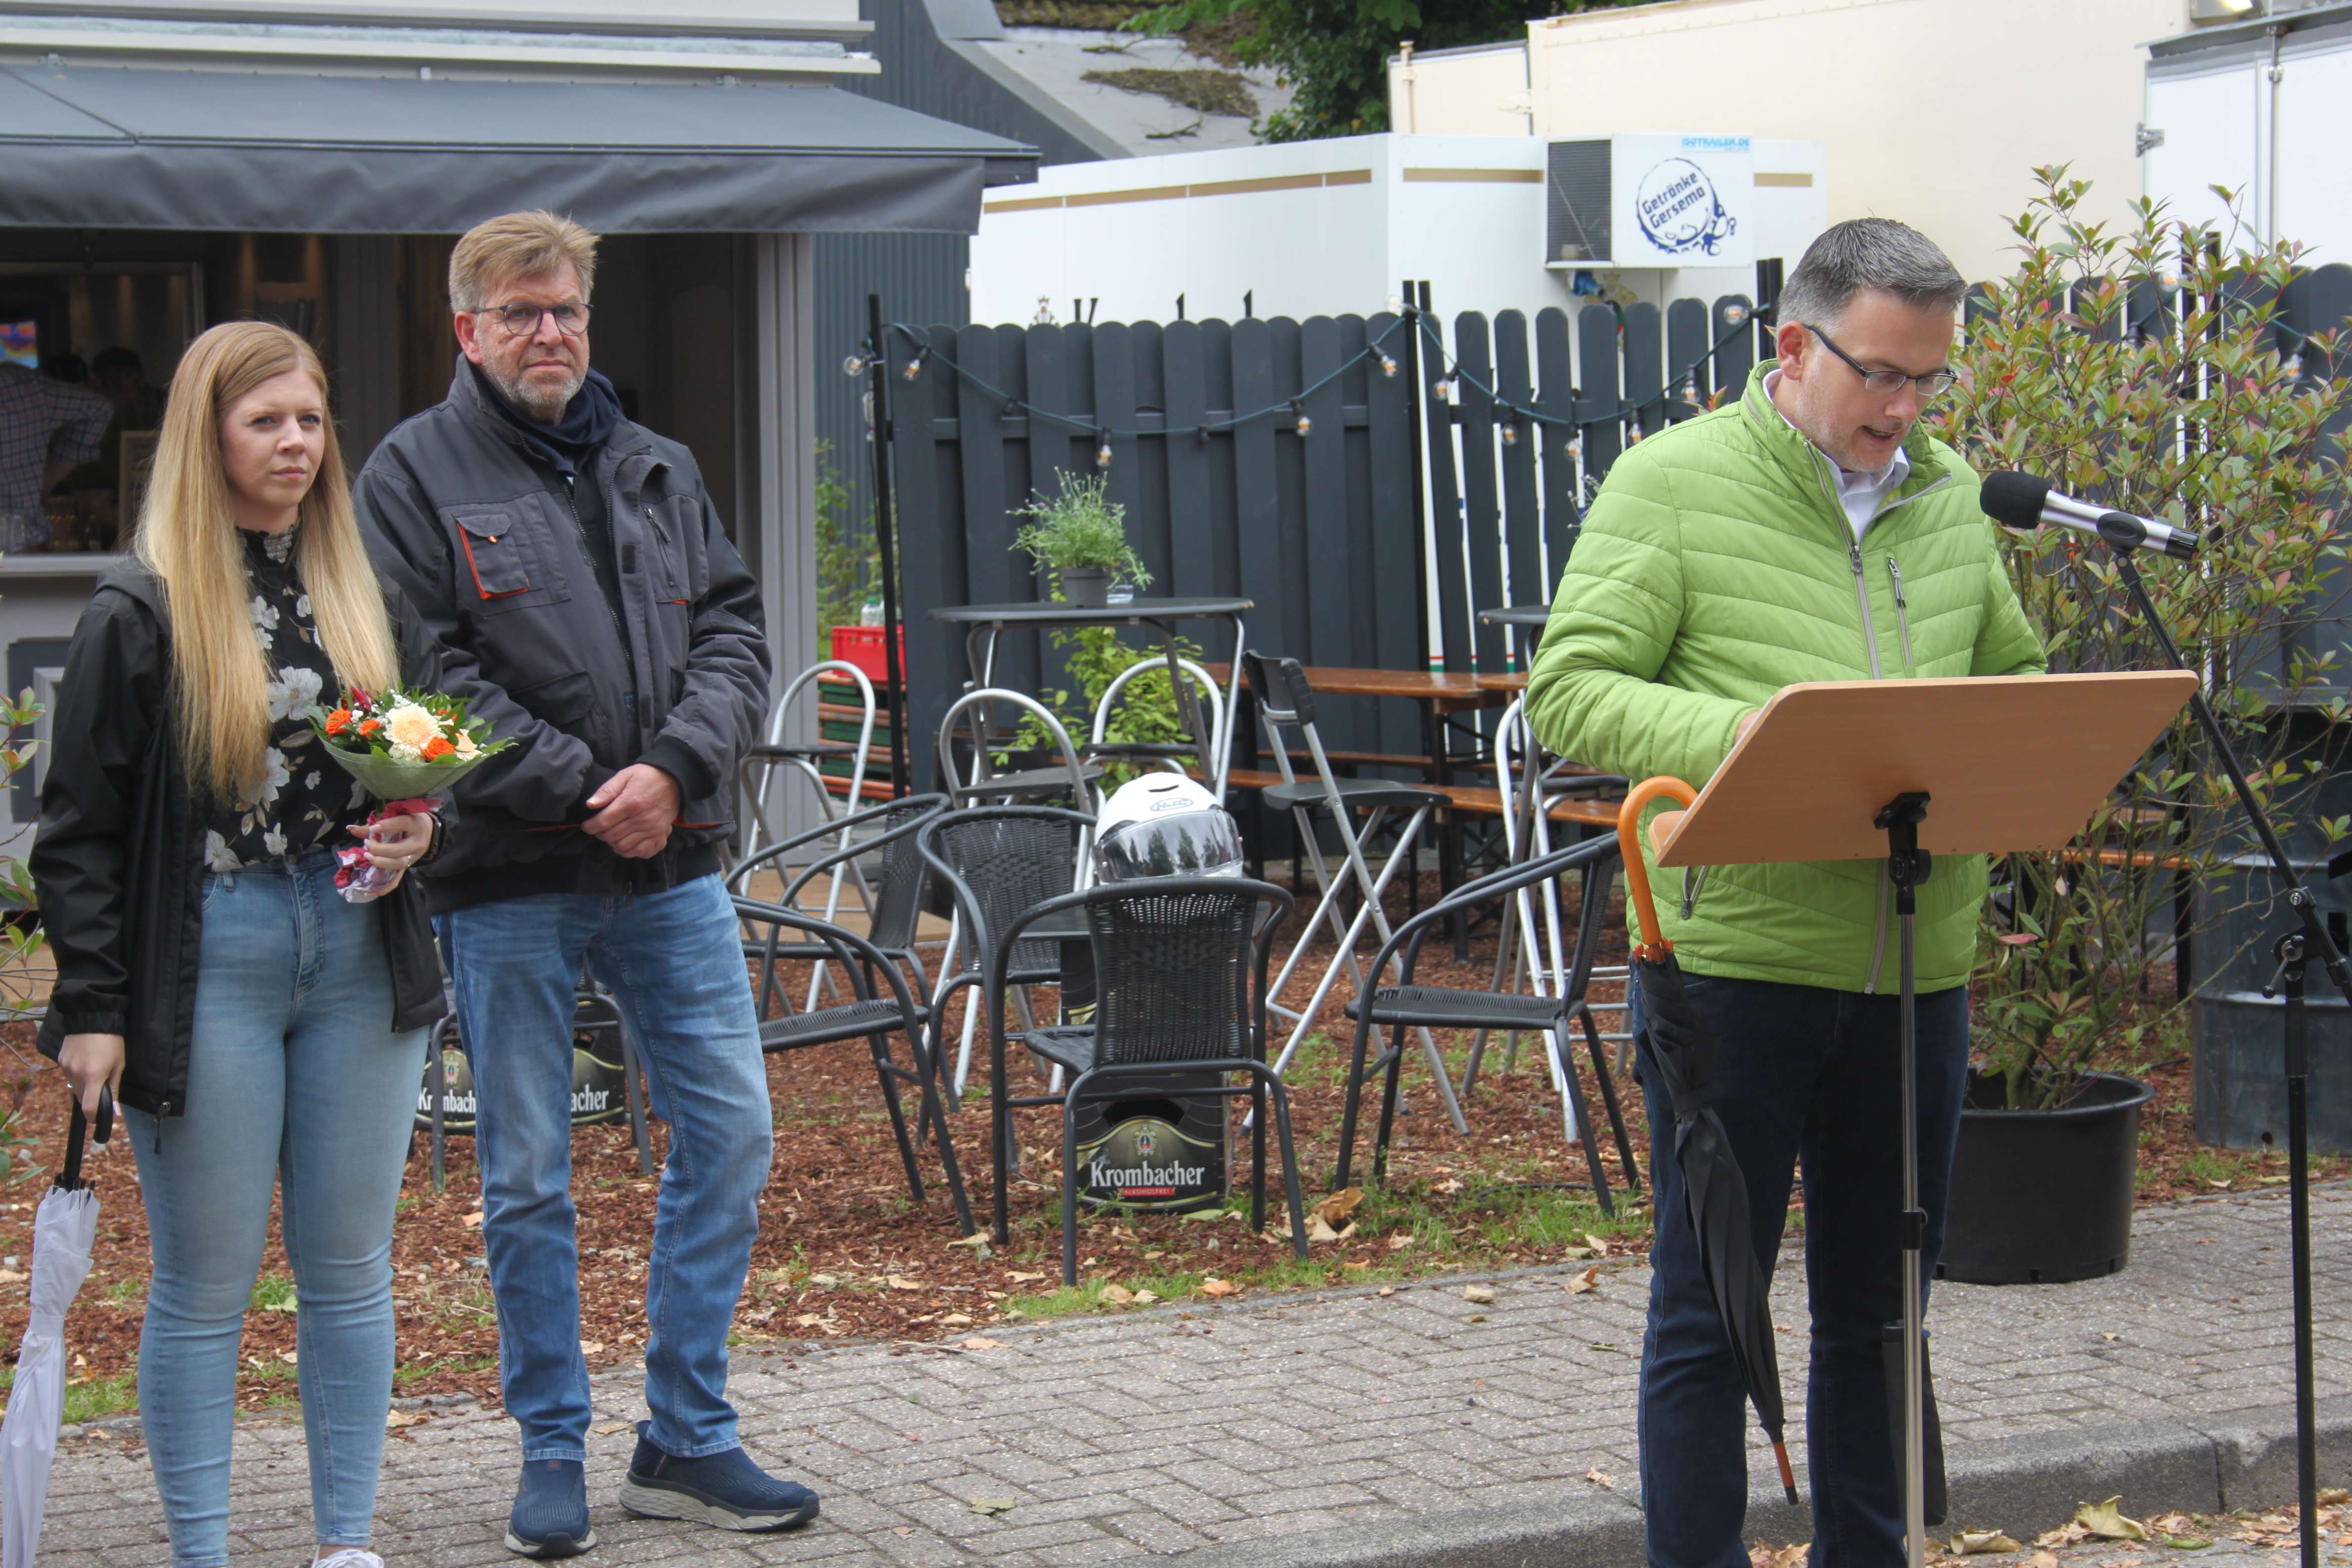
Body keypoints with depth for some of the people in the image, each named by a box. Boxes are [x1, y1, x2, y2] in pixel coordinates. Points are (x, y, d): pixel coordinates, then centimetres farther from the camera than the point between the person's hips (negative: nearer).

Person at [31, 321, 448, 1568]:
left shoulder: (371, 591, 9)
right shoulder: (141, 613, -5)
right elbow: (81, 829, -5)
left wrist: (420, 831, -2)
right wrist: (92, 1007, -9)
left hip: (360, 961, 4)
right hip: (209, 967, -4)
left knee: (350, 1271, 10)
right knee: (205, 1286, 2)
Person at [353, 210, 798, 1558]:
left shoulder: (659, 470, 14)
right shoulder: (414, 477, -2)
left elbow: (735, 634, 9)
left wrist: (674, 770, -9)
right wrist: (580, 790, -15)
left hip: (672, 868, 4)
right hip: (509, 888, -4)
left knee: (732, 1131, 3)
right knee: (528, 1175, 3)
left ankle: (689, 1439, 14)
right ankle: (554, 1454, 16)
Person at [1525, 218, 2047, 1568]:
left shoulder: (1952, 497, 13)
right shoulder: (1674, 481, -3)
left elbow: (2017, 680, 23)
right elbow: (1570, 690, -8)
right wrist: (1734, 733, -24)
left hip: (1918, 971, 5)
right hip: (1737, 959, -5)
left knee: (1880, 1311, 15)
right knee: (1708, 1320, 2)